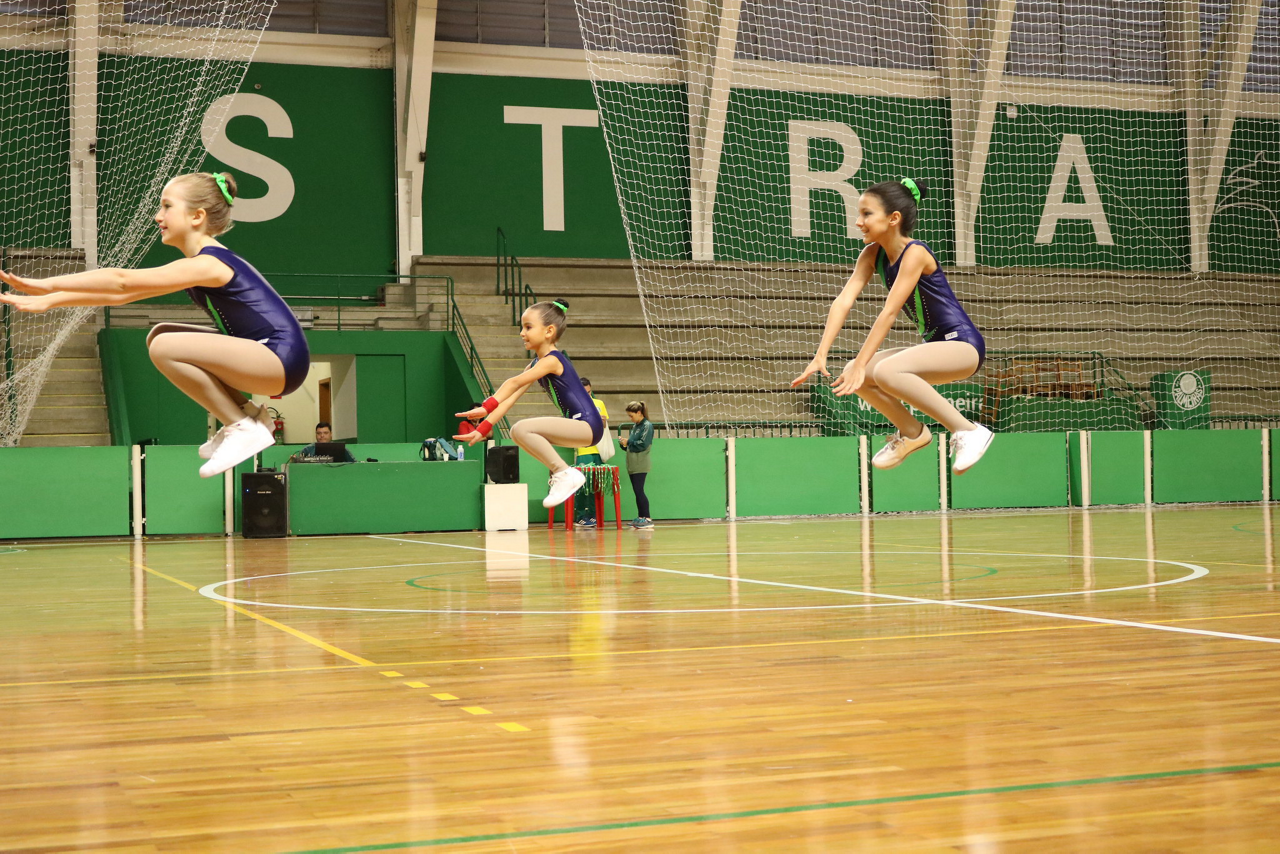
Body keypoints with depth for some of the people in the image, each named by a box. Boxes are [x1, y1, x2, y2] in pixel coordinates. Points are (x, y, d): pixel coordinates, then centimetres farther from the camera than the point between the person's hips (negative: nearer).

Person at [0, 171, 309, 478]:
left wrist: (46, 284, -16)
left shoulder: (208, 265, -17)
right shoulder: (197, 264, 12)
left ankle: (244, 429, -9)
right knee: (159, 336, 10)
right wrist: (48, 299, 6)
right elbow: (121, 295, 11)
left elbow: (122, 282, -20)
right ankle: (247, 413, 9)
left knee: (165, 346, -19)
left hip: (283, 359, -10)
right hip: (257, 355, 10)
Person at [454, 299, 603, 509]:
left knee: (521, 429, -21)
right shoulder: (536, 364, 13)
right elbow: (510, 398, 7)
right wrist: (482, 429, 0)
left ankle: (565, 474, -14)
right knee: (519, 432, 16)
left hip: (588, 425, -10)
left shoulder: (551, 360, -14)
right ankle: (560, 472, 15)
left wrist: (486, 408, -29)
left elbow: (515, 383, -23)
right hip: (576, 427, 10)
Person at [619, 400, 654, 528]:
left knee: (639, 491, -11)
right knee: (637, 491, 9)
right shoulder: (635, 426, 17)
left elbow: (643, 444, -16)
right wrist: (624, 442, 2)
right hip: (632, 465, 8)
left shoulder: (647, 426, -8)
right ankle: (640, 518, 13)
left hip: (640, 465, -8)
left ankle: (647, 519, -9)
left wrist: (628, 442, -9)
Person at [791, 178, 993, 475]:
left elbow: (889, 313, -26)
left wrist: (861, 365, -30)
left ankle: (968, 431, -21)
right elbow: (843, 302, -8)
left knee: (886, 371, -31)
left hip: (963, 343, -8)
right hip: (933, 345, 8)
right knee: (852, 375, -5)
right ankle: (911, 432, 15)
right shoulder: (873, 254, 2)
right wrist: (820, 357, -18)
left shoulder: (915, 253, -20)